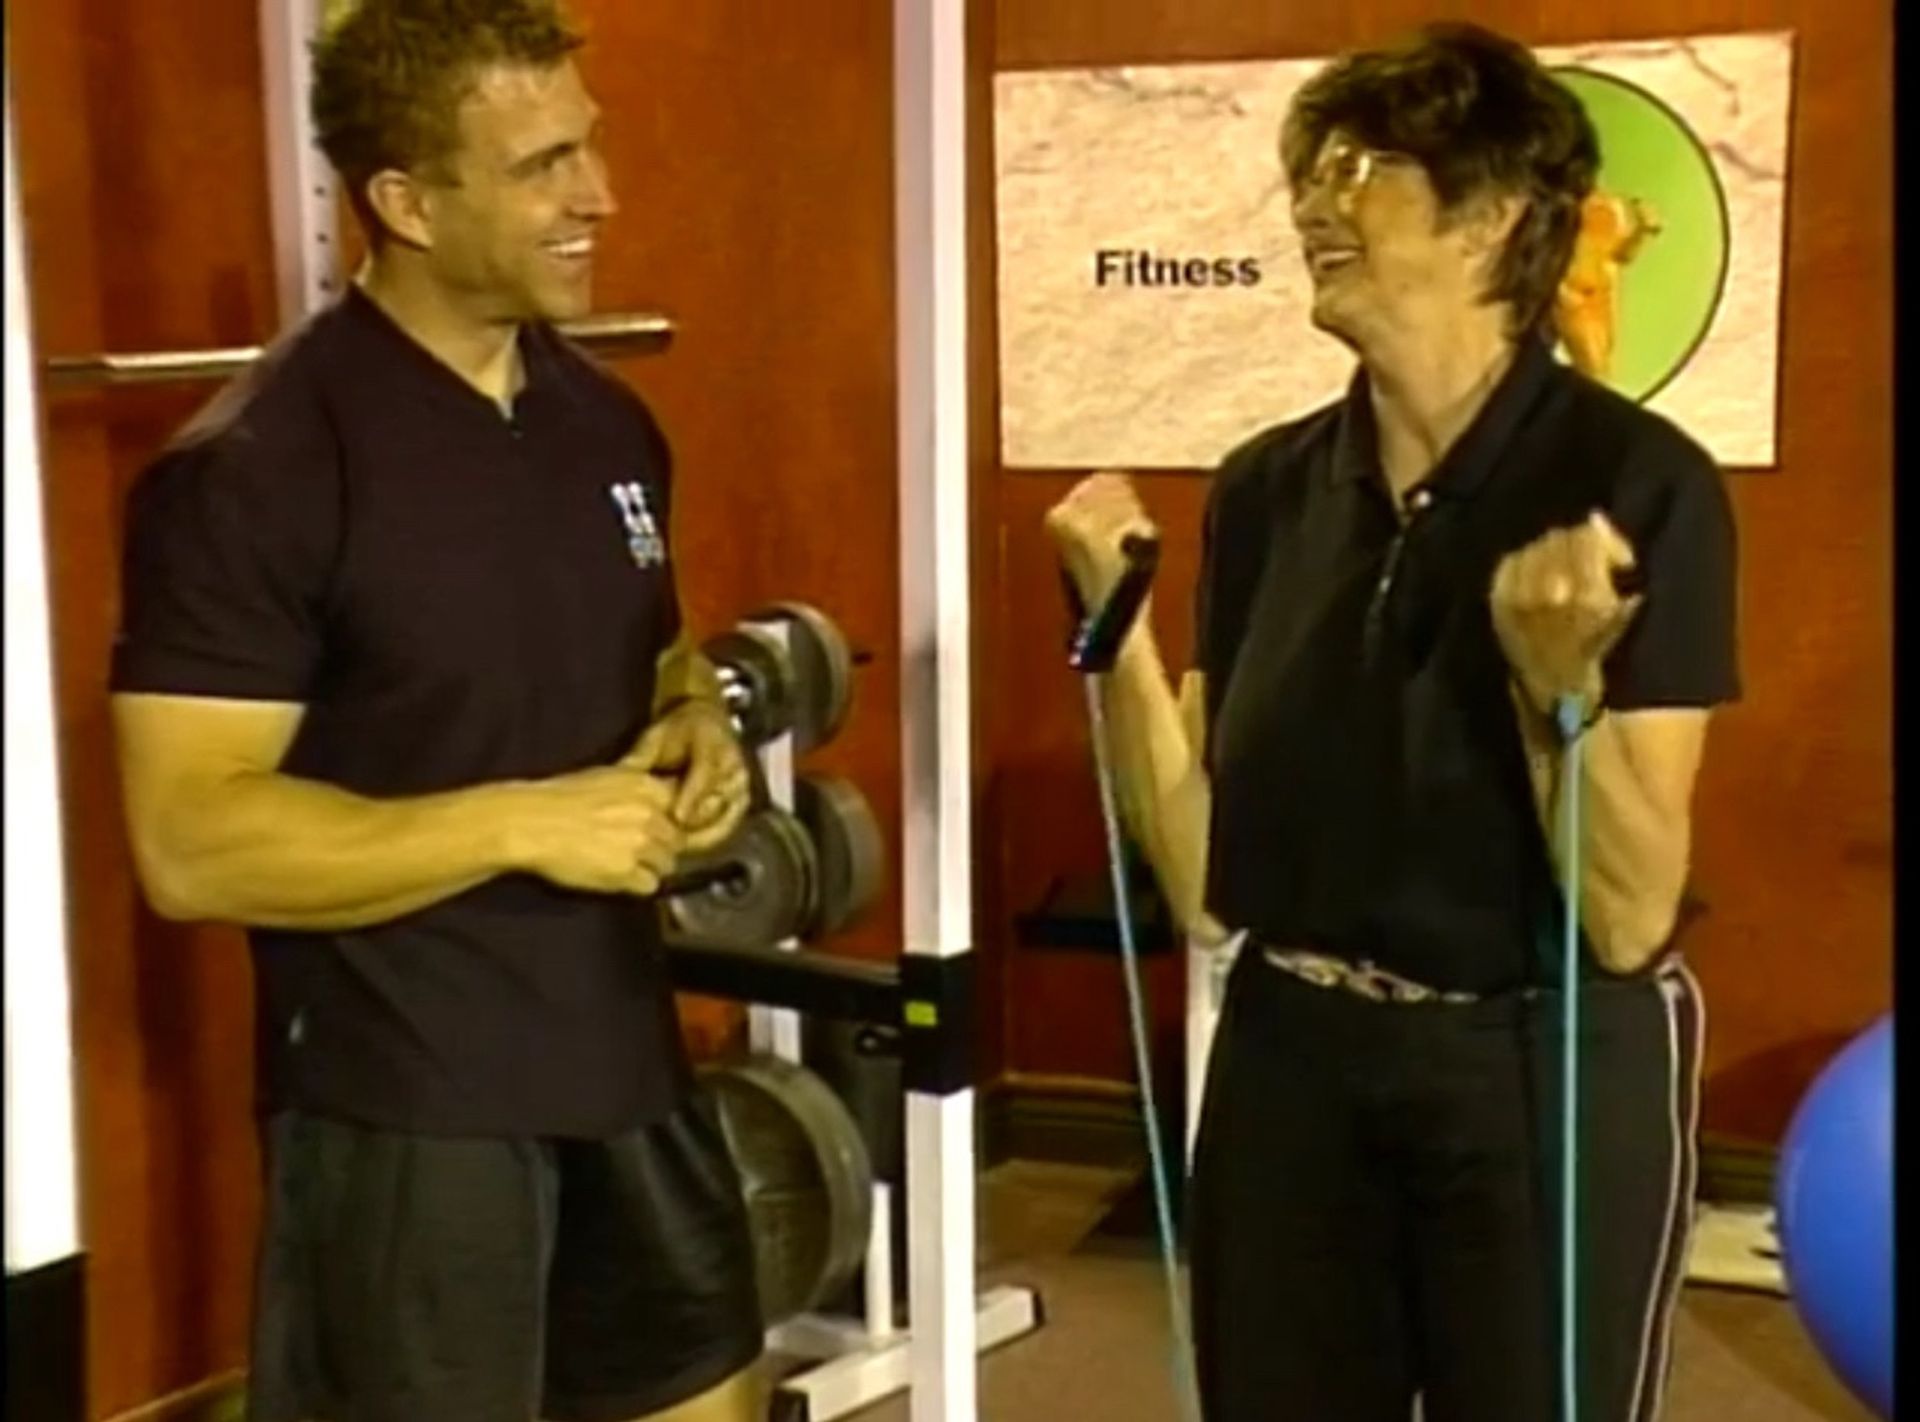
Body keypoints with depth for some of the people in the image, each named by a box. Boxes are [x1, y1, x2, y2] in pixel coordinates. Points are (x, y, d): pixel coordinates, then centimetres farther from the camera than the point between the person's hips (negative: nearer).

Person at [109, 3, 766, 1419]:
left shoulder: (609, 424, 5)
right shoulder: (256, 465, -17)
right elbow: (189, 842, -21)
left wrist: (698, 734, -2)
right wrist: (524, 822, -25)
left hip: (625, 1058, 7)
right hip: (405, 1105, -7)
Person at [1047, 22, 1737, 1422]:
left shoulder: (1635, 485, -14)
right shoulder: (1269, 489, 1)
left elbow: (1627, 919, -16)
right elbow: (1206, 878, 0)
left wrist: (1557, 680, -30)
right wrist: (1116, 623, -7)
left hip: (1547, 1077, -5)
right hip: (1294, 1070, 5)